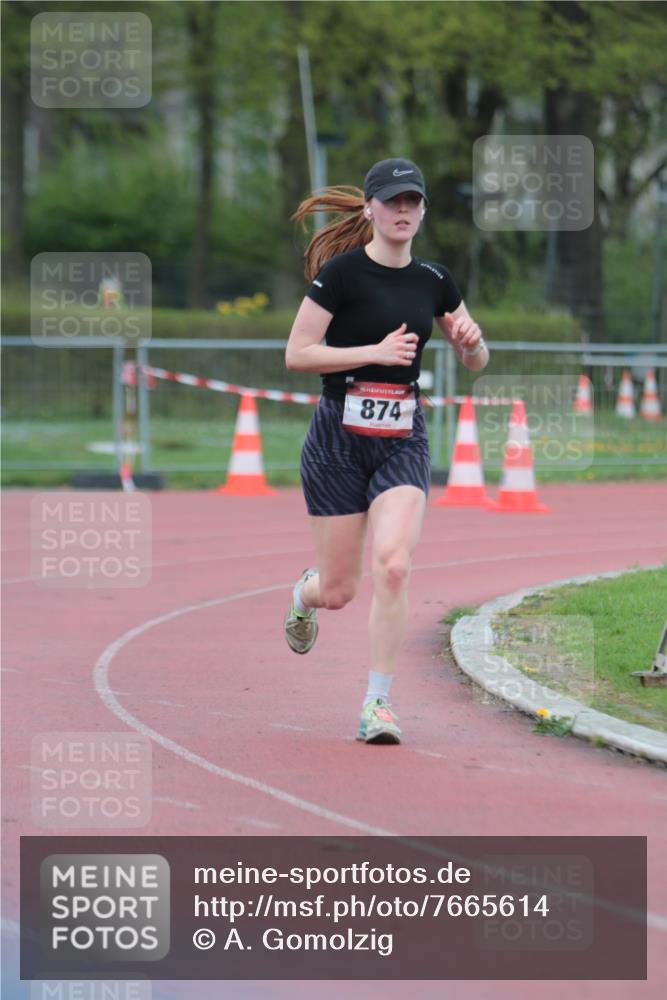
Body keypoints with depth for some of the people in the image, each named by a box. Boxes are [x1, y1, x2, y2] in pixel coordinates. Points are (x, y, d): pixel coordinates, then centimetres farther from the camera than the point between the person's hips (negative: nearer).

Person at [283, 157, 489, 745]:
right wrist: (376, 351, -18)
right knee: (338, 592, 3)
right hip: (339, 438, -3)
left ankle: (379, 703, -9)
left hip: (403, 440, 3)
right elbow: (296, 355, -11)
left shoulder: (434, 282, 7)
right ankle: (302, 595, 42)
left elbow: (476, 362, 18)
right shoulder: (341, 273, -7)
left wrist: (472, 341, -6)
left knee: (393, 566, -19)